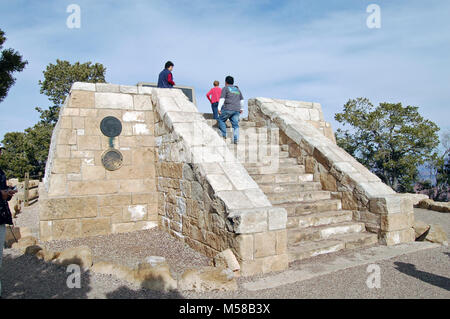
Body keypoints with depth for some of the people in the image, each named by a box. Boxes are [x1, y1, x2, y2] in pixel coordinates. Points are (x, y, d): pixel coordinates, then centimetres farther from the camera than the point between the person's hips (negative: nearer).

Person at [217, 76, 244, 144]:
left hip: (228, 109, -5)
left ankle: (224, 135, 4)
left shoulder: (225, 88, 3)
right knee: (235, 124, 4)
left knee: (221, 120, 12)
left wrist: (219, 108, -8)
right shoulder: (237, 89, 21)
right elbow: (242, 100, 25)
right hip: (236, 110, 5)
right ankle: (236, 139, -6)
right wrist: (241, 108, 32)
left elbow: (222, 99, -7)